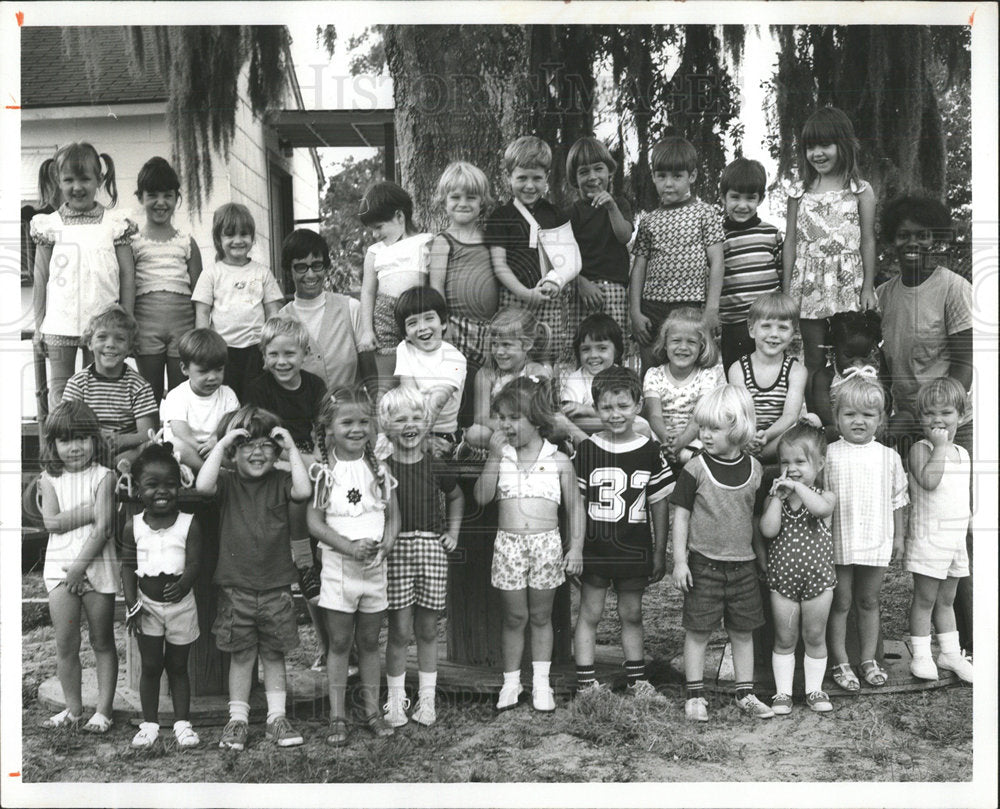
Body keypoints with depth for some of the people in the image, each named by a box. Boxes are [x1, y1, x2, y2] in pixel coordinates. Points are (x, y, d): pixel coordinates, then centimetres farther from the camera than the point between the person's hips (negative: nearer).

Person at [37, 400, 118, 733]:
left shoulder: (103, 477, -4)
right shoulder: (50, 479, 6)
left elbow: (103, 528, -11)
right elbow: (52, 522, -7)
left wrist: (80, 567, -15)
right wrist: (90, 510, -13)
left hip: (97, 565, -3)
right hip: (59, 566, 3)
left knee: (102, 642, 7)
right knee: (65, 645, 5)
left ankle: (103, 710, 15)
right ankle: (73, 708, 20)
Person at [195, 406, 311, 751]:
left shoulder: (280, 481, 0)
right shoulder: (228, 482, -2)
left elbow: (303, 491, -20)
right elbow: (203, 486, -23)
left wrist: (292, 448, -16)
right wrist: (221, 444, -20)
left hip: (276, 586, 1)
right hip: (236, 586, -1)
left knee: (274, 654, 11)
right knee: (241, 655, 9)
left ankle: (277, 718, 21)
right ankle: (237, 719, 21)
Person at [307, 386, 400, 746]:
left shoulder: (378, 469, 3)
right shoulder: (324, 472, -6)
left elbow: (393, 514, 5)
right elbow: (315, 521, -10)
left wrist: (387, 543, -14)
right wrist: (349, 546, -20)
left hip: (376, 567, 3)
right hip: (338, 567, -3)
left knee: (369, 641, 13)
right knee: (339, 642, 6)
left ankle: (372, 709, 23)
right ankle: (338, 716, 15)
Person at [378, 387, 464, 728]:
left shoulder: (435, 466, 5)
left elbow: (456, 498, 22)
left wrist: (453, 533, 14)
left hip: (432, 548, 2)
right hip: (395, 549, -2)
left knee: (427, 629, 10)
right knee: (400, 630, 0)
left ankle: (426, 698, 22)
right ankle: (395, 699, 16)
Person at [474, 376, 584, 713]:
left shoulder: (558, 460, 1)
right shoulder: (500, 457, 4)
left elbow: (575, 506, 6)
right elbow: (481, 497, -6)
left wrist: (576, 547, 0)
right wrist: (494, 456, -11)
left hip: (547, 543, 0)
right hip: (508, 544, 1)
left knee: (541, 616, 11)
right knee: (514, 617, 8)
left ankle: (541, 682, 22)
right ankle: (511, 681, 22)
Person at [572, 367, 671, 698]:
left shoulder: (650, 451, -2)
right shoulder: (586, 450, -4)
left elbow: (659, 504, 3)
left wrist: (660, 552, 4)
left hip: (634, 549, 1)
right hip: (594, 548, -1)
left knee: (631, 614, 13)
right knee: (589, 614, 6)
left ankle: (637, 679, 27)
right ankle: (585, 682, 15)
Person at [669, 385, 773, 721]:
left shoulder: (753, 469, 1)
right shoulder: (695, 469, -10)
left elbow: (755, 515, 12)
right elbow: (681, 516, -6)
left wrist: (761, 553, 15)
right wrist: (680, 560, -10)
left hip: (742, 564, 3)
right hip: (704, 564, -3)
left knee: (743, 631, 11)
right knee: (698, 631, 3)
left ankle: (745, 693, 23)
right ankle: (695, 695, 14)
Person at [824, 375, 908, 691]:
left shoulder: (888, 457, 2)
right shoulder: (829, 455, -6)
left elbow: (897, 499, 10)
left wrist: (898, 535, 10)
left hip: (877, 542, 2)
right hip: (838, 542, -2)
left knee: (868, 601, 14)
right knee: (841, 602, 7)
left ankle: (869, 660, 26)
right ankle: (841, 663, 17)